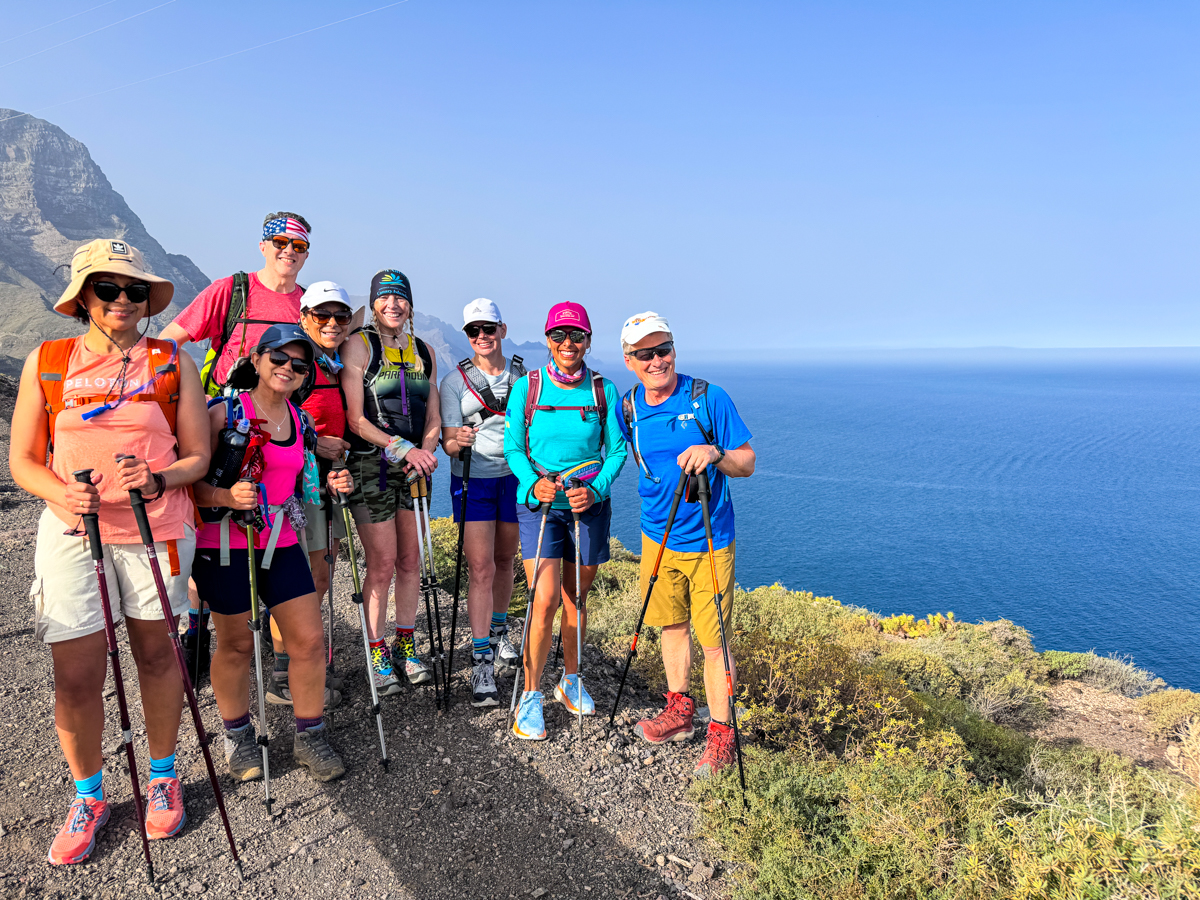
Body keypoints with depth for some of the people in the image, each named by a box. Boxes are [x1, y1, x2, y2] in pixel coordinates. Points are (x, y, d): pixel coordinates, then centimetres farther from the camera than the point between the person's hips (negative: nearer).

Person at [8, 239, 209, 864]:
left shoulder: (173, 364, 4)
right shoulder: (45, 363, 5)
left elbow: (197, 457, 4)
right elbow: (22, 460, 7)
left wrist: (158, 480, -16)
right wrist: (63, 494, -13)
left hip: (156, 529, 0)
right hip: (70, 531, 0)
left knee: (156, 655, 11)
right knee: (75, 677, 2)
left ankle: (162, 777, 31)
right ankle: (88, 796, 26)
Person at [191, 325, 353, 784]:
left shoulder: (301, 421, 9)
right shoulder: (224, 414, -9)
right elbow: (192, 481, -12)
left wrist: (330, 484, 2)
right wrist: (228, 497, -30)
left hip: (281, 543, 5)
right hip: (224, 545, -5)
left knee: (310, 640, 2)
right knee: (237, 644, 9)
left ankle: (309, 737, 21)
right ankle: (238, 736, 32)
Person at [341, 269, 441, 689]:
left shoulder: (424, 351, 13)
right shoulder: (358, 345, -2)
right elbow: (355, 418, -10)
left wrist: (425, 452, -5)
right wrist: (403, 448, -19)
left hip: (415, 466, 5)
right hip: (372, 465, -4)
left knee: (410, 561, 9)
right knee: (382, 564, -2)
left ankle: (405, 644, 24)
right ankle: (377, 651, 14)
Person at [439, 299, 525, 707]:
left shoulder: (524, 375, 5)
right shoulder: (455, 380, -3)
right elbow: (448, 441, -9)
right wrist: (457, 440, -31)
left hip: (515, 477, 3)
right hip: (473, 480, -3)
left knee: (504, 561, 15)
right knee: (481, 569, -7)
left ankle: (499, 634, 36)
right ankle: (481, 662, -1)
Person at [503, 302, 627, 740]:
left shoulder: (603, 390, -1)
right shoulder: (526, 387, -4)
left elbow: (617, 449, 2)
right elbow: (513, 447, 0)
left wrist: (596, 489, -15)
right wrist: (533, 482, -18)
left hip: (589, 504, 2)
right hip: (539, 504, -2)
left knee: (576, 596, 13)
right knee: (545, 599, -11)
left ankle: (571, 681, 33)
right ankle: (530, 697, 5)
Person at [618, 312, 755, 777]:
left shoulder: (709, 398, -13)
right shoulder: (629, 408, 1)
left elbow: (746, 464, -10)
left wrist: (715, 454, -27)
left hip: (708, 540, -5)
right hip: (657, 537, 5)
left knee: (713, 639, 0)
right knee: (671, 624, 17)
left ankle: (721, 733, 15)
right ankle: (679, 711, 35)